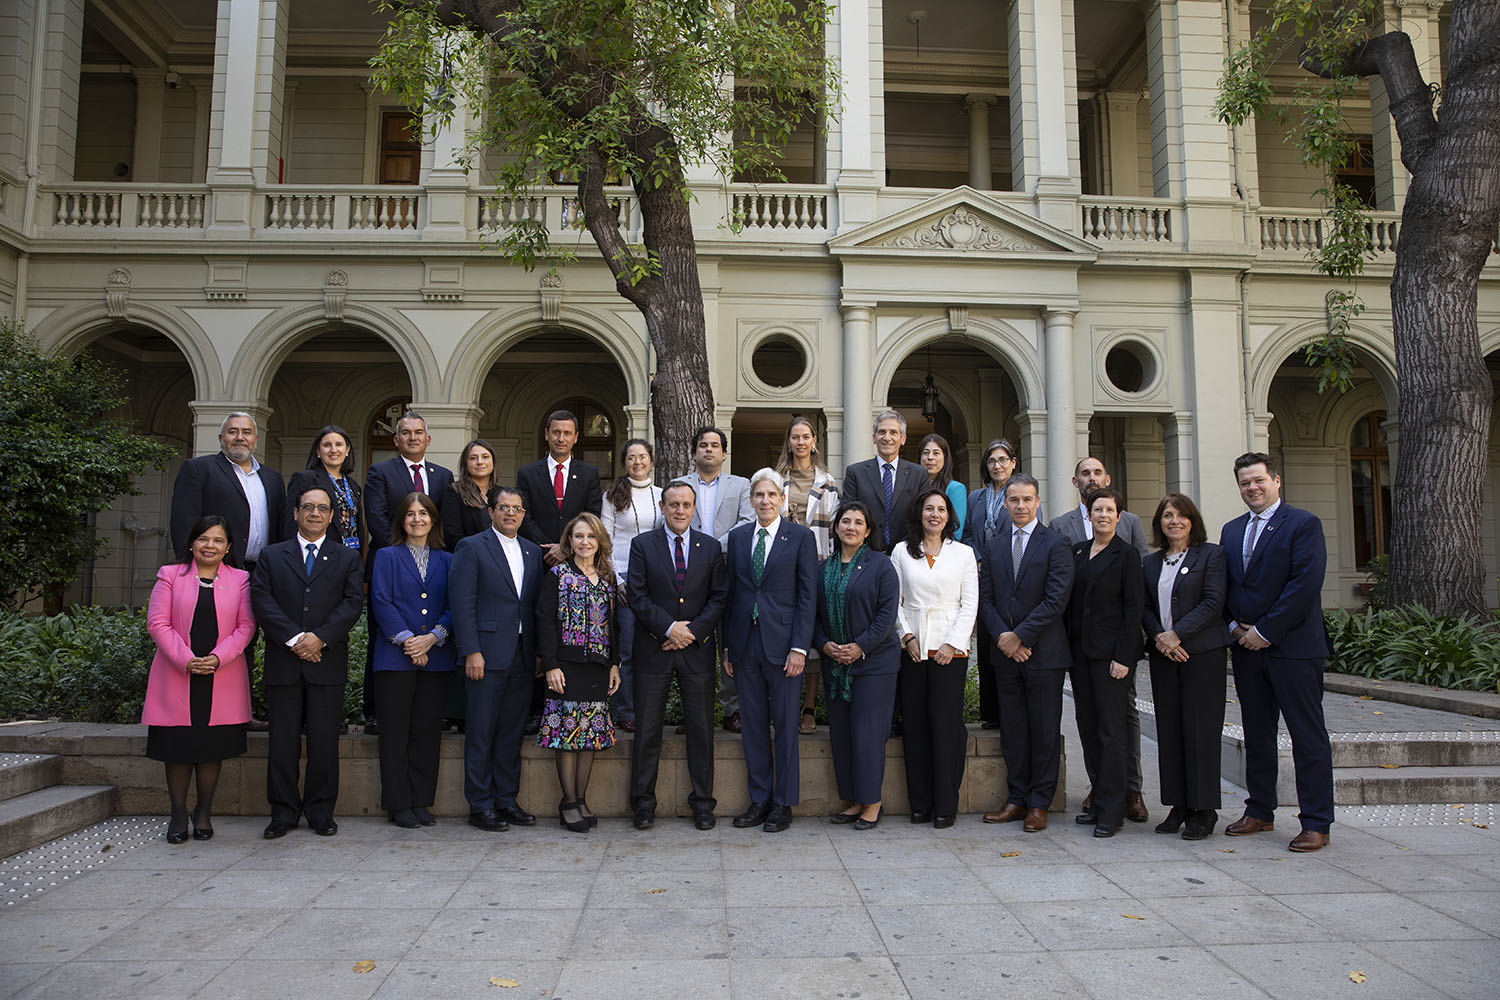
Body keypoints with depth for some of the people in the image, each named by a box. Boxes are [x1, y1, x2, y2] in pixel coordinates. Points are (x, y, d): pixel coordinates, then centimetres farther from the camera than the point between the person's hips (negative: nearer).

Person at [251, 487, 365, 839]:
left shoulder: (347, 558, 12)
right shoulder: (272, 556, 12)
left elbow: (353, 602, -1)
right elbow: (262, 601, -1)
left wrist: (320, 637, -14)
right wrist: (294, 638, -13)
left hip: (328, 663, 0)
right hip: (283, 662, 1)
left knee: (325, 741, 2)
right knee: (283, 741, 4)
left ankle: (320, 811, 13)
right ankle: (283, 812, 15)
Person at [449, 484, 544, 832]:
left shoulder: (532, 552, 15)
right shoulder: (472, 548, -1)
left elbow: (536, 604, 14)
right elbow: (462, 603, -7)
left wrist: (538, 652, 7)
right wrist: (471, 652, -14)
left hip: (522, 656, 5)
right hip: (488, 654, -5)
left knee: (512, 731, 10)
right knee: (481, 732, 1)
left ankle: (507, 800, 20)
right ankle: (480, 806, 11)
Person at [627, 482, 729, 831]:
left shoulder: (711, 547, 8)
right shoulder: (642, 544, 3)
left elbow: (719, 597, 4)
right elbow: (637, 595, -4)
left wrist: (692, 631, -8)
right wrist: (669, 628, -13)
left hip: (697, 647, 1)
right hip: (654, 648, -1)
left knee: (701, 727, 4)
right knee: (647, 728, 2)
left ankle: (702, 802, 15)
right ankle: (644, 802, 15)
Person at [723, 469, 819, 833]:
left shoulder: (801, 537, -1)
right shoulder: (737, 537, 10)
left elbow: (808, 596, -4)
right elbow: (730, 594, 11)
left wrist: (799, 648, -11)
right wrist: (727, 646, 7)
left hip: (782, 644, -3)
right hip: (745, 644, 4)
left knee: (785, 725, 3)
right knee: (752, 725, 9)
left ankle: (783, 803, 15)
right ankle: (759, 800, 21)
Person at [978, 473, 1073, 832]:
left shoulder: (1055, 545, -4)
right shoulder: (994, 547, 12)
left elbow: (1056, 599, -12)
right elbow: (986, 599, 9)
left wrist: (1019, 635, -13)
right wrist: (1002, 637, -7)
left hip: (1044, 653, -4)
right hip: (1006, 653, 5)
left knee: (1044, 731, 3)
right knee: (1012, 730, 9)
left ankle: (1039, 804, 12)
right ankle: (1016, 799, 19)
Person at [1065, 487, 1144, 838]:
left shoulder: (1126, 554, -4)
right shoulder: (1077, 551, 12)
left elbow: (1134, 608, -8)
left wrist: (1123, 657, -14)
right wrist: (1067, 650, 8)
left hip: (1110, 651, -6)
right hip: (1080, 650, 6)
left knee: (1111, 730, -4)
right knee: (1088, 727, 10)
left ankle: (1111, 812, 2)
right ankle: (1099, 800, 20)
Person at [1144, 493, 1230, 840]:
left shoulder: (1211, 554, -1)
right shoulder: (1151, 563, 14)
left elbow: (1213, 602, -10)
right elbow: (1146, 607, 11)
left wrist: (1176, 634, -16)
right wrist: (1158, 637, -7)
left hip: (1202, 654, -5)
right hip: (1163, 655, 5)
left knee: (1200, 729, -3)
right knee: (1169, 729, 5)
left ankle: (1204, 810, 6)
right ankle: (1179, 806, 14)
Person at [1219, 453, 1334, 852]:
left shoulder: (1303, 524, -6)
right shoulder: (1231, 530, 14)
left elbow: (1305, 583, -15)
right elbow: (1225, 586, 16)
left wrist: (1265, 631, -15)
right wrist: (1234, 625, 0)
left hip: (1292, 646, -6)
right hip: (1246, 646, 6)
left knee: (1308, 737, 0)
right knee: (1256, 734, 13)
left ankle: (1316, 823, 7)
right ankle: (1260, 812, 23)